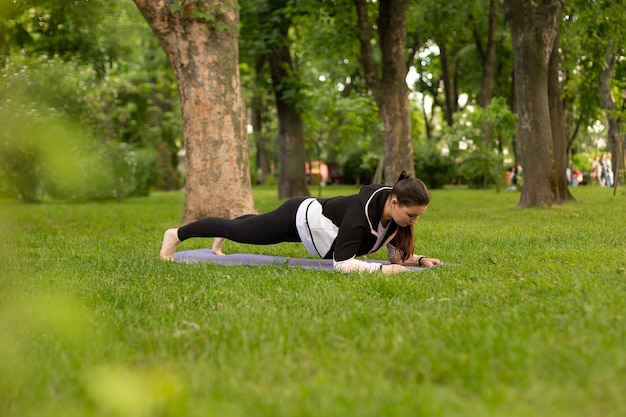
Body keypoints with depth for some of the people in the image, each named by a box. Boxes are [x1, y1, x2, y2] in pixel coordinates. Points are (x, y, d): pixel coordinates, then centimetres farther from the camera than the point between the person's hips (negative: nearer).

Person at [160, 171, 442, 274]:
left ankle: (219, 241, 65)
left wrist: (419, 260, -25)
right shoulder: (361, 212, -41)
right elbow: (342, 263, -45)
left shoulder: (395, 211, -18)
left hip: (312, 221, 7)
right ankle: (176, 235, 34)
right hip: (300, 217, -7)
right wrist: (381, 269, -52)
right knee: (237, 231, 12)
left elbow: (396, 255, -7)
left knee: (254, 226, 35)